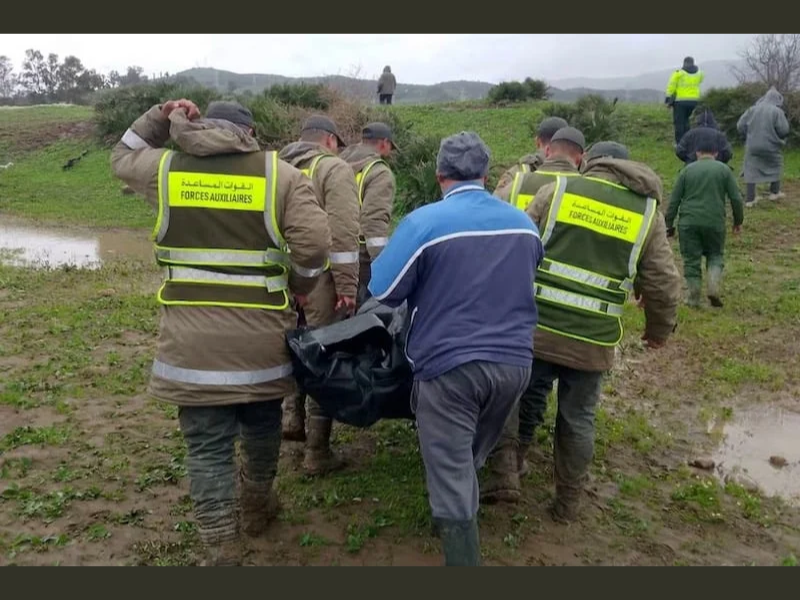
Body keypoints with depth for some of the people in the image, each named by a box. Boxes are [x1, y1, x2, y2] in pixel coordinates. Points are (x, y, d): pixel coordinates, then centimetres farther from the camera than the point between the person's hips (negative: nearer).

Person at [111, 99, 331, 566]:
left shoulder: (166, 168, 5)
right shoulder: (281, 173, -1)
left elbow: (123, 157, 28)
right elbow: (314, 243, -11)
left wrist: (161, 117, 23)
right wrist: (300, 289, 6)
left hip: (192, 336, 0)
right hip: (261, 334, 0)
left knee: (208, 446, 8)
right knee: (262, 424, 23)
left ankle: (223, 549, 11)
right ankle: (258, 507, 43)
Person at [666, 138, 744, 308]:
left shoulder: (687, 170, 7)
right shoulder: (724, 170, 6)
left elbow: (674, 200, 5)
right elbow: (736, 198, 4)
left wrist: (669, 224, 10)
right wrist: (738, 221, 16)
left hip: (689, 222, 0)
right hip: (715, 222, 0)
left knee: (691, 259, 7)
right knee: (715, 255, 18)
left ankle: (694, 299, 9)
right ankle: (714, 289, 0)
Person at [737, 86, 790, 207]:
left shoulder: (752, 109, 1)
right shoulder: (777, 111, -8)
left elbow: (740, 125, 2)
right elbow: (784, 130, -10)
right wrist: (779, 137, 12)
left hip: (752, 146, 2)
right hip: (770, 146, -2)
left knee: (751, 171, 5)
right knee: (776, 166, 21)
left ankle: (750, 199, 2)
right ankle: (774, 192, 28)